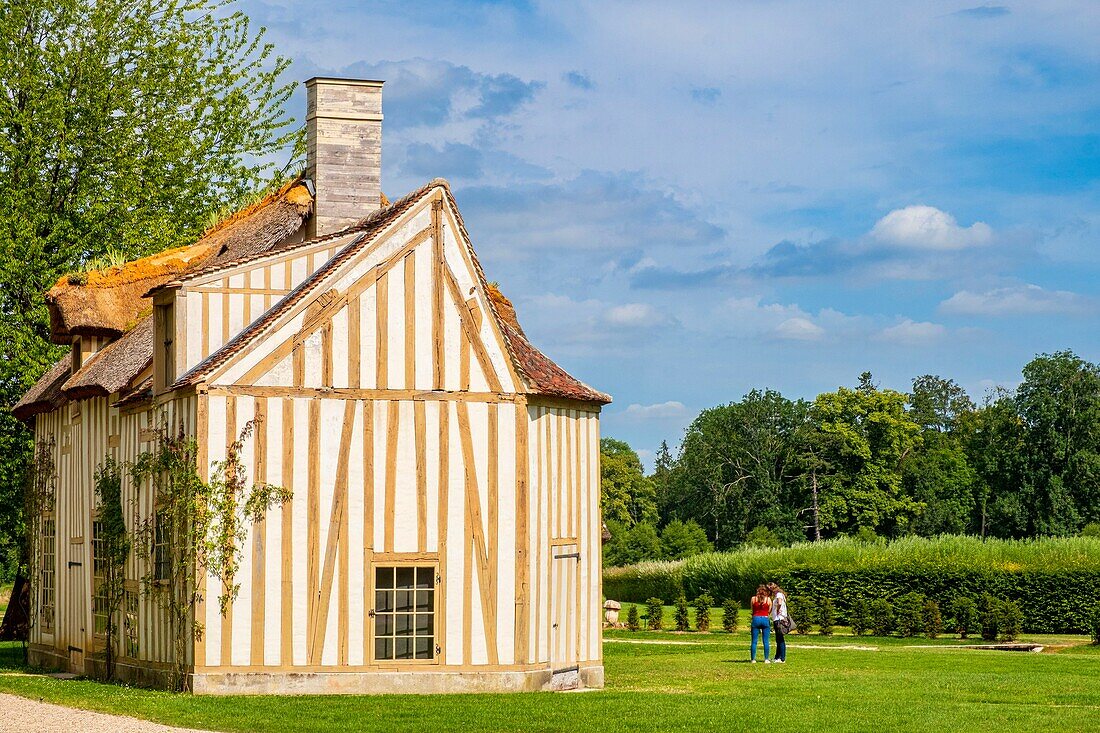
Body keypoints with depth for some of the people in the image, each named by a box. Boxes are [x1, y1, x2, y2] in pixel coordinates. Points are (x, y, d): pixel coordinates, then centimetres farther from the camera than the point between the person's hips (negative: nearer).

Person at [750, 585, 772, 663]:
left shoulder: (753, 599, 3)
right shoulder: (768, 599, 1)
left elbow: (752, 611, 7)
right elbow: (769, 611, 6)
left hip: (756, 619, 1)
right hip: (765, 619, -1)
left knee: (754, 641, 4)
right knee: (766, 641, 3)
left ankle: (753, 659, 2)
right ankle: (766, 659, 2)